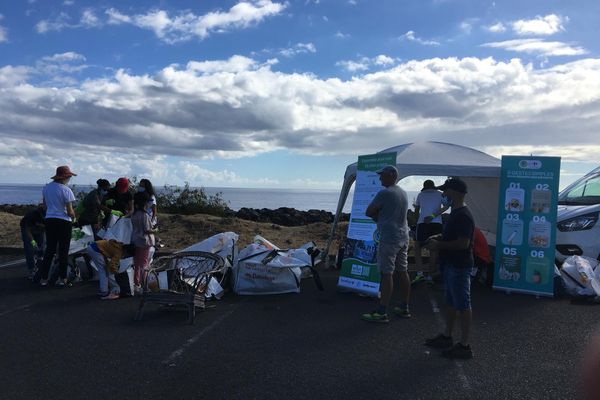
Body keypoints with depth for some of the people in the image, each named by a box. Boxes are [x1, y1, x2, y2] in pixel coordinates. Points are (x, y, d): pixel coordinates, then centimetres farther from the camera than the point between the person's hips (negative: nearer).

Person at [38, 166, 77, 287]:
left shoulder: (46, 187, 5)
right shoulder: (66, 190, -16)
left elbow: (45, 205, 16)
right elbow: (70, 212, -15)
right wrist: (73, 217, 5)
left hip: (49, 220, 6)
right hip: (63, 222, -6)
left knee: (49, 249, 14)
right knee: (63, 251, 5)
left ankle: (43, 278, 15)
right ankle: (62, 278, 9)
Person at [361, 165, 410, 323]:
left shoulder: (384, 193, -13)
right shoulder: (403, 193, 15)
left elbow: (369, 212, -9)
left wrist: (377, 216, 8)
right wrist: (381, 216, 8)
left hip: (389, 238, -9)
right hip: (403, 237, 9)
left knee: (386, 274, -7)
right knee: (403, 271, 13)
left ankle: (382, 313, -5)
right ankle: (404, 308, 22)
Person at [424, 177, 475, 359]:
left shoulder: (463, 216, -20)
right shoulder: (455, 213, 12)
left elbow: (463, 243, -26)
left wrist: (439, 245, -18)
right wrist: (438, 237, 8)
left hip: (459, 266, -11)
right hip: (451, 264, 11)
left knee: (463, 305, -2)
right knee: (451, 302, 18)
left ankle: (464, 346, 7)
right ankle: (447, 337, 31)